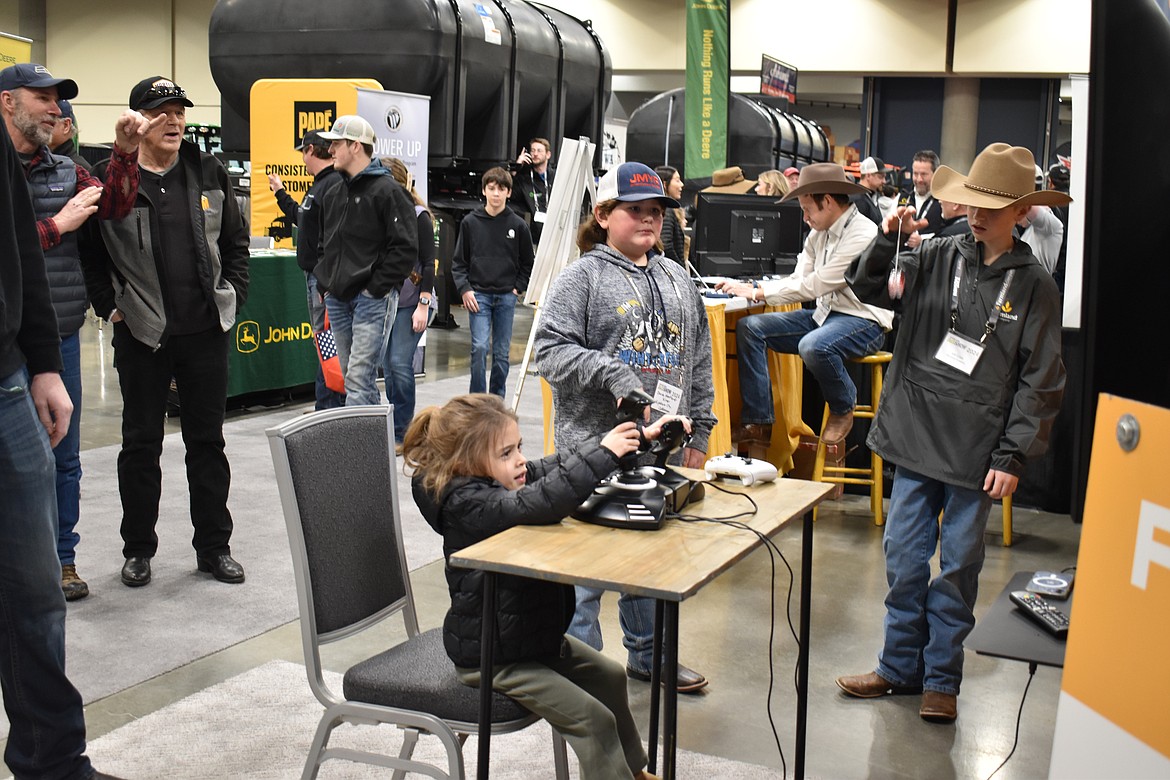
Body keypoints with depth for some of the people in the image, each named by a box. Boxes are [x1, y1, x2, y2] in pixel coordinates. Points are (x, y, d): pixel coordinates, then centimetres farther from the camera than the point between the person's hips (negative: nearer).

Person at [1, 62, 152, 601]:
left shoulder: (65, 169, 14)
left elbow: (114, 207, 4)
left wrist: (125, 153, -8)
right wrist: (59, 224, -13)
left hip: (62, 336, 6)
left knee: (63, 456, 11)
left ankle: (62, 558, 22)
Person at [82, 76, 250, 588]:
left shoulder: (209, 174, 6)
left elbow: (236, 241, 13)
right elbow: (88, 253, 2)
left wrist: (234, 296, 5)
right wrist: (109, 307, -4)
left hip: (206, 332, 3)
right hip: (141, 335, -2)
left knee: (207, 440, 10)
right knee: (141, 444, 8)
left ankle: (214, 546, 21)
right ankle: (138, 549, 21)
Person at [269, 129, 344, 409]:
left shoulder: (334, 184, -16)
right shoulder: (320, 183, 17)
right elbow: (302, 218, 35)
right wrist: (280, 192, 45)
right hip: (315, 274, 11)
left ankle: (329, 408, -4)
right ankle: (327, 407, 22)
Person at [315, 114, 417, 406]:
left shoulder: (387, 190, -7)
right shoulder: (334, 194, 16)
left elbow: (405, 248, -13)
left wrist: (376, 288, -16)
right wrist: (325, 282, 13)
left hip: (372, 297, -8)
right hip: (337, 299, 8)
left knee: (358, 378, -13)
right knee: (352, 377, 12)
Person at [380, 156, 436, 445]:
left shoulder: (418, 216, -6)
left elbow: (429, 263, -8)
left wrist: (423, 305, -14)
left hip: (411, 302, -6)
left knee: (400, 364, -12)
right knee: (387, 366, 8)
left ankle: (402, 434, -4)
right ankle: (393, 428, 17)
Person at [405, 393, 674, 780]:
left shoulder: (501, 476, -1)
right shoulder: (466, 502, -29)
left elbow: (554, 468, -1)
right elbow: (536, 503, -44)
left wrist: (637, 439, -9)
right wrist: (602, 453, -43)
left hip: (534, 632, 10)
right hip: (491, 657, -10)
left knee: (609, 677, 23)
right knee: (594, 719, -13)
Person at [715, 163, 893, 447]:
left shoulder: (862, 235, -19)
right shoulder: (819, 234, 9)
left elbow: (814, 286, -21)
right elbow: (798, 280, 8)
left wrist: (759, 292, -17)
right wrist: (750, 287, -7)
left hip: (863, 320, -9)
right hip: (824, 314, 9)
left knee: (813, 346, -39)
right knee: (749, 327, -4)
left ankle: (843, 407, -5)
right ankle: (758, 423, -5)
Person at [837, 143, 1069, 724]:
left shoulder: (1034, 285, -3)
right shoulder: (937, 256, 1)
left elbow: (1040, 382, -3)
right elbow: (868, 290, 2)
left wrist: (1013, 456, -8)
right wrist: (886, 241, -16)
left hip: (977, 451, -2)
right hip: (917, 435, 2)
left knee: (959, 566, 9)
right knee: (904, 557, 9)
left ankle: (941, 679, 23)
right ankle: (900, 666, 25)